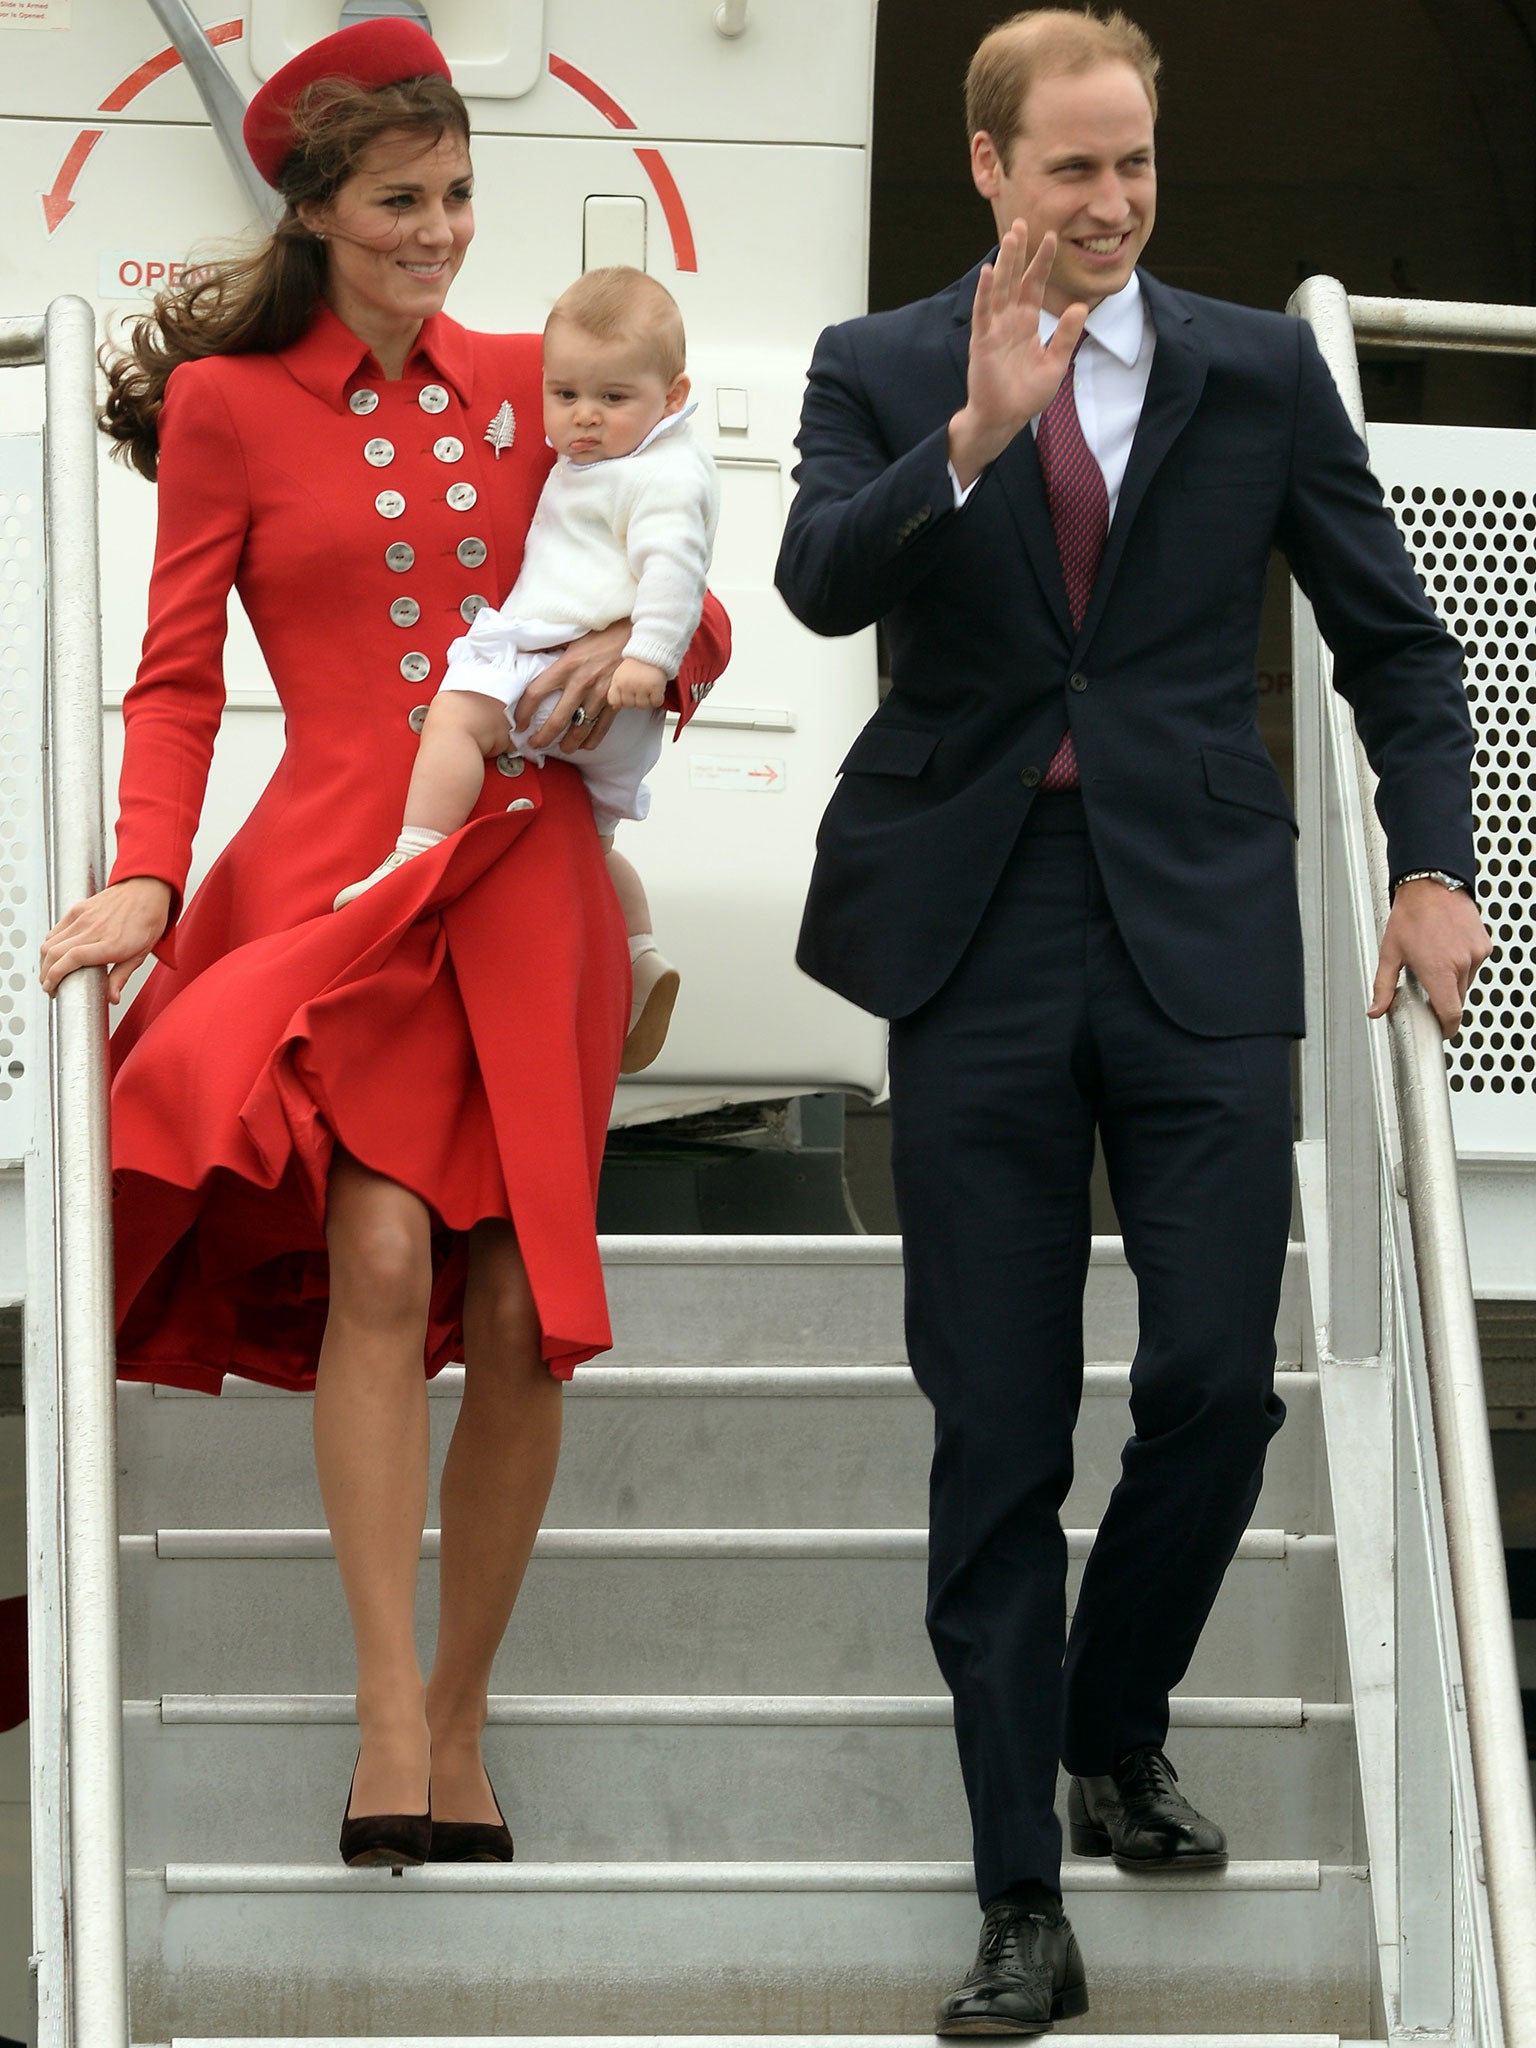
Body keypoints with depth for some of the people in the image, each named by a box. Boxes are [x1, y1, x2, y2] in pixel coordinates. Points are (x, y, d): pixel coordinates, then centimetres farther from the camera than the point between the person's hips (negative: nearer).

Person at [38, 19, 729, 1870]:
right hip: (341, 866, -3)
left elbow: (689, 605, 18)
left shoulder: (526, 383, 13)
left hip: (529, 879, 3)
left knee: (521, 1318, -1)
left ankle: (460, 1719, 13)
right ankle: (386, 1712, -19)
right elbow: (177, 678, 4)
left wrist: (638, 649, -4)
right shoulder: (228, 405, 6)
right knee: (379, 1254, -23)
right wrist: (145, 878, -10)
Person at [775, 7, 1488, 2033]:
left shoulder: (1259, 371, 7)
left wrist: (1434, 862, 2)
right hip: (979, 950, 0)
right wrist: (972, 437, -27)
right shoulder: (881, 374, 5)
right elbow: (821, 580, -13)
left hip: (1201, 945, 1)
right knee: (996, 1432, 1)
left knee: (1217, 1385, -7)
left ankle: (1115, 1743, 21)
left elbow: (1392, 633, 12)